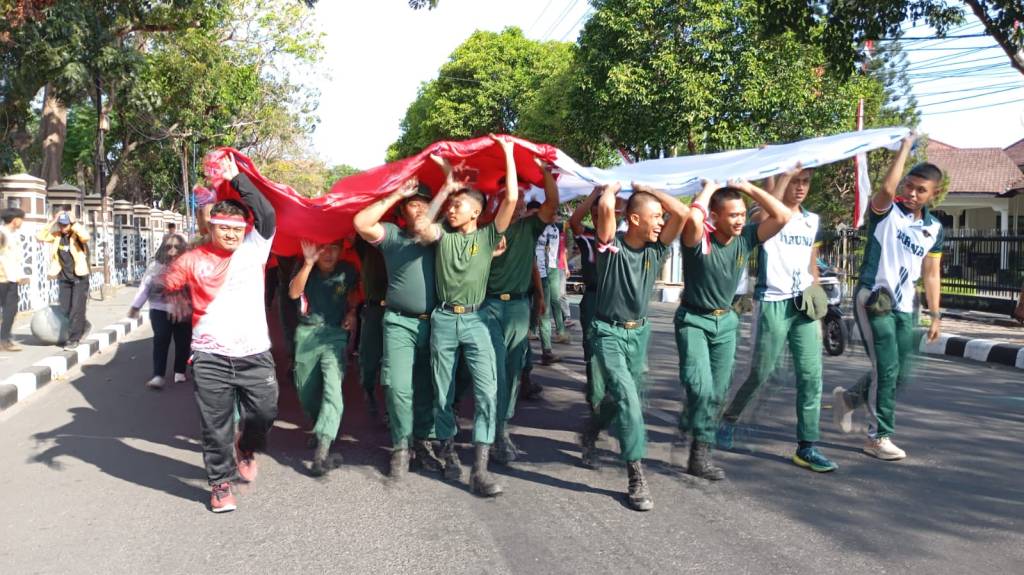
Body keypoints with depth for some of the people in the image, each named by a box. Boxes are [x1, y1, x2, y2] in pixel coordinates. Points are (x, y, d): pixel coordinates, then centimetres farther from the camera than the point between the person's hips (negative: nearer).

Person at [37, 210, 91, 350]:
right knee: (65, 310, 9)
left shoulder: (77, 235, -9)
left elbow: (86, 236, -32)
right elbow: (40, 236, -3)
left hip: (79, 278, -5)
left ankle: (74, 339, -5)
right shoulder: (57, 236, 5)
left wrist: (74, 223, -21)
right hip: (64, 278, 5)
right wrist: (51, 222, -7)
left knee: (76, 309, -9)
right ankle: (78, 331, 28)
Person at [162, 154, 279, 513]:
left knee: (264, 413, 1)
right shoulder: (194, 259, 2)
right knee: (216, 425, 4)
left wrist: (236, 179, -13)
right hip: (210, 357, 0)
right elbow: (167, 287, 10)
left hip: (255, 353, 1)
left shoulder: (254, 249, 3)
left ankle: (246, 449, 34)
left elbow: (267, 215, -10)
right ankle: (220, 483, 20)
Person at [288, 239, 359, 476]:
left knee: (333, 385, -21)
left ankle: (323, 446, -29)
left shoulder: (346, 271, 0)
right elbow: (294, 293, -18)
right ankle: (318, 427, 39)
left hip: (335, 334, -2)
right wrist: (308, 263, -26)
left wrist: (352, 312, 4)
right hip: (306, 333, 2)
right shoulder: (305, 269, 0)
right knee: (306, 390, 10)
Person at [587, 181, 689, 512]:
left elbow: (682, 212, -12)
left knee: (631, 397, 20)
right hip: (609, 333, -6)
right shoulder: (611, 246, -15)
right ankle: (637, 478, -16)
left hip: (640, 332, 6)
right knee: (627, 398, -18)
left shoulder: (655, 248, -2)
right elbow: (606, 207, -32)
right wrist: (613, 187, -10)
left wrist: (647, 188, -5)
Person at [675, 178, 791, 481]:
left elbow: (782, 216, -11)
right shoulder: (699, 239, -20)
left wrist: (748, 188, -11)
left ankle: (689, 424, 33)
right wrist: (708, 189, -24)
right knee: (701, 387, -17)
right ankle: (701, 453, -1)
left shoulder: (746, 238, -6)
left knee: (718, 391, 9)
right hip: (693, 320, -5)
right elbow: (693, 218, -42)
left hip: (726, 321, 5)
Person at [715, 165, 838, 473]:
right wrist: (784, 175, -21)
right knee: (760, 373, 0)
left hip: (804, 305, 5)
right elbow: (764, 216, -29)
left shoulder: (813, 221, 15)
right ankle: (729, 419, 24)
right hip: (772, 304, -5)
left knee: (811, 376, -2)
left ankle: (806, 447, 4)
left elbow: (812, 267, 19)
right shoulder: (763, 215, -2)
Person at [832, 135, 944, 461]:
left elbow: (931, 274, 13)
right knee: (886, 370, -8)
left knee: (901, 375, 8)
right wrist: (905, 147, -24)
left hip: (904, 307, 6)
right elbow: (887, 188, -30)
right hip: (873, 299, -6)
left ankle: (849, 398, 32)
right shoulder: (887, 211, -6)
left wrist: (935, 315, 9)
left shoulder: (934, 229, 10)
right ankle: (878, 437, 5)